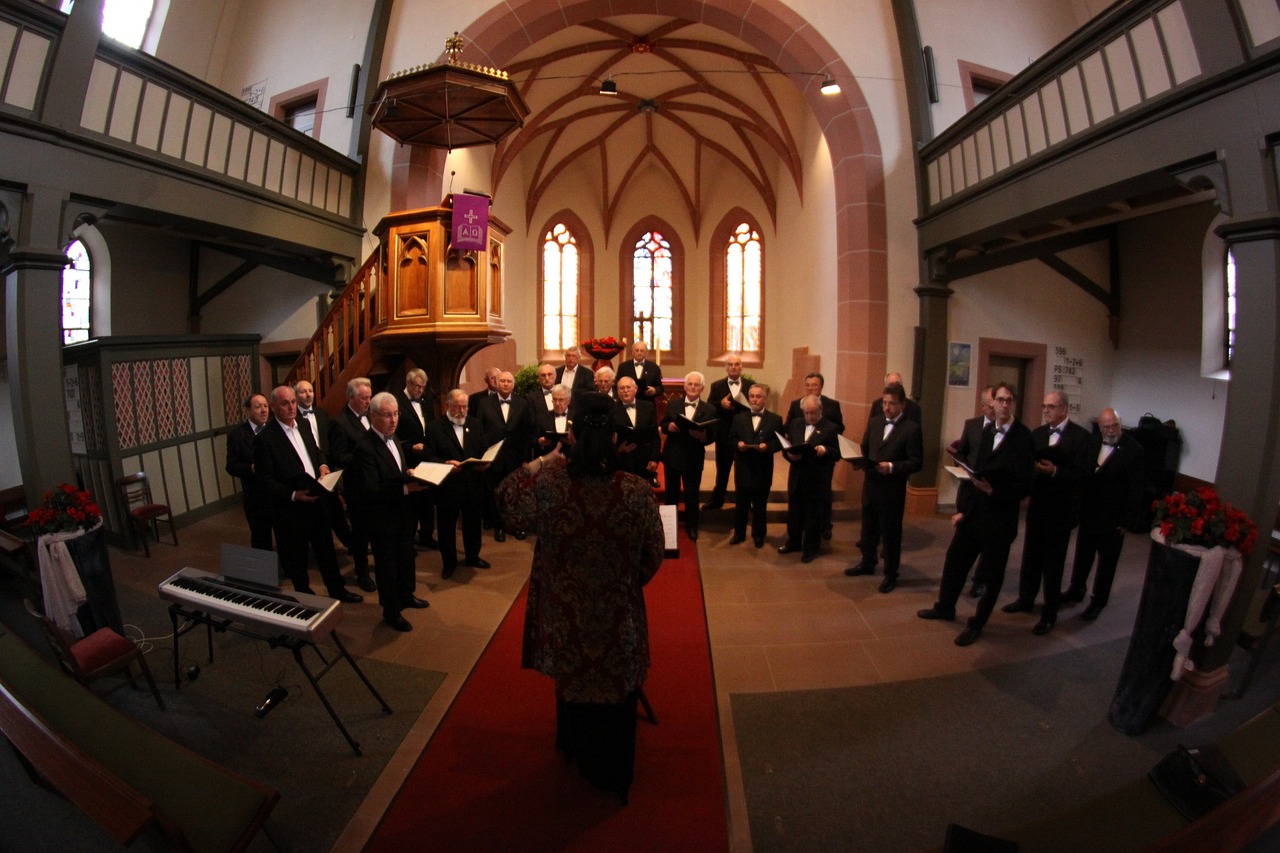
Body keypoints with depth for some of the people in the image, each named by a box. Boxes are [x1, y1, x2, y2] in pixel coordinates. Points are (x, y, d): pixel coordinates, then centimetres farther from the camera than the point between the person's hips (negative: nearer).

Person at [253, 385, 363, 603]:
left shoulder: (303, 428, 6)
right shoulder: (265, 438, -15)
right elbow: (266, 480, -16)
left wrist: (322, 465, 0)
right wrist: (293, 495, -26)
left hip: (316, 501, 6)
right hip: (290, 508, -6)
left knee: (326, 548, 18)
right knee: (296, 556, 11)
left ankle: (337, 590, 34)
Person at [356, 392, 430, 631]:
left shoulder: (393, 438, 4)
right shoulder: (365, 447, -24)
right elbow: (370, 490, -28)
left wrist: (414, 476, -1)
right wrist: (406, 488, -33)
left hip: (403, 514, 8)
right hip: (383, 519, -8)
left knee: (407, 557, 24)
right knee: (388, 565, 10)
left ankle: (406, 595, 46)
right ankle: (391, 611, 29)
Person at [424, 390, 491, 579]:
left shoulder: (476, 424, 7)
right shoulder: (434, 427, -6)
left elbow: (484, 451, 7)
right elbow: (429, 457, -9)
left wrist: (482, 463, -13)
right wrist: (446, 463, -26)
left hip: (473, 484, 4)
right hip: (447, 485, -3)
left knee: (473, 522, 16)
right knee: (446, 526, 10)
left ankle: (472, 556, 37)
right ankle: (449, 562, 28)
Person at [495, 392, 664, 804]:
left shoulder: (547, 486, -24)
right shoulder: (639, 492, -23)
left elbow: (506, 500, -1)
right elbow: (652, 560, -8)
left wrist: (542, 463, 5)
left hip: (567, 620, 1)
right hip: (619, 622, -1)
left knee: (574, 687, 29)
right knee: (615, 696, 24)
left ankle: (579, 754, 55)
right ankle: (613, 775, 46)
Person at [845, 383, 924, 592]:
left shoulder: (912, 428, -11)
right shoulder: (875, 422, 7)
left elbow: (916, 462, -14)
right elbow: (864, 448, 14)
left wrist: (892, 467, -26)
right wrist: (861, 461, -6)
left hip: (892, 489, -6)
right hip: (870, 484, 6)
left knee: (891, 532, 7)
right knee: (868, 528, 19)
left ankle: (891, 574, 21)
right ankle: (867, 563, 37)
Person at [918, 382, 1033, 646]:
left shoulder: (1023, 437, -13)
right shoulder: (987, 431, 5)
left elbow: (1024, 485, -14)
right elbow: (977, 473, 9)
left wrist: (994, 491, -27)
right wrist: (964, 509, 9)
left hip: (999, 517, -6)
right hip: (974, 512, 6)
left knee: (992, 573, 10)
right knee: (955, 559, 16)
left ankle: (977, 624, 26)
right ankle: (945, 607, 36)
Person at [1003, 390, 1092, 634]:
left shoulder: (1081, 436, -11)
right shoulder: (1037, 433, 5)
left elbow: (1081, 475, -16)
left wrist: (1054, 471, -29)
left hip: (1061, 510, -5)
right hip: (1037, 505, 5)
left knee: (1053, 563, 5)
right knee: (1030, 556, 17)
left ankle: (1049, 614, 17)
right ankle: (1025, 599, 33)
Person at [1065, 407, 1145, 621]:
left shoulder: (1133, 449, -16)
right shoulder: (1092, 442, -2)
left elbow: (1135, 489, -14)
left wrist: (1127, 521, -13)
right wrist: (1079, 506, 0)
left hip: (1113, 518, -4)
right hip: (1088, 513, 5)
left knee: (1106, 561, 12)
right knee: (1082, 554, 20)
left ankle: (1098, 601, 26)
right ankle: (1076, 590, 37)